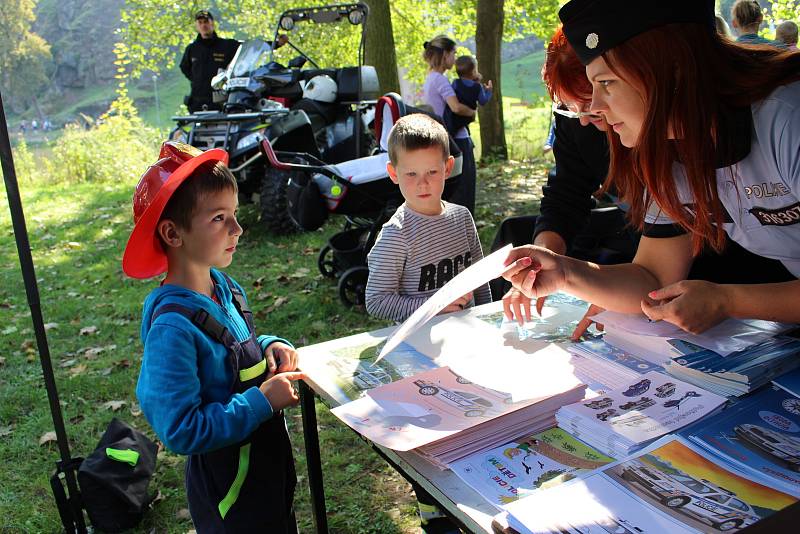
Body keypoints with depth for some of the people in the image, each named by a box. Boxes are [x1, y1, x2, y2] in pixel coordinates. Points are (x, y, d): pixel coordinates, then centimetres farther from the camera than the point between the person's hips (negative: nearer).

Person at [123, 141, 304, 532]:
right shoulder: (172, 325, -28)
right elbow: (179, 431, -28)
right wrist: (261, 401, -26)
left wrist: (269, 346, -5)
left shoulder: (223, 286, -2)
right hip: (228, 484, -8)